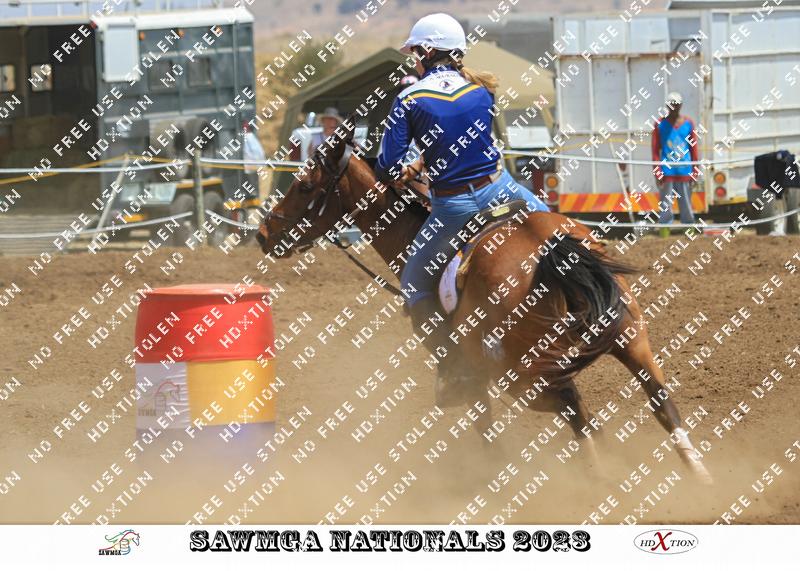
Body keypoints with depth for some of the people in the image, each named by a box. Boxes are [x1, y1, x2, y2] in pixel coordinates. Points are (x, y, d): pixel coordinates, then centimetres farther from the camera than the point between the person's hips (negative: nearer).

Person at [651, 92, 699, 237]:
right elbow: (655, 150, 2)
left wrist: (695, 170, 5)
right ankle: (664, 236, -4)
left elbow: (693, 148, 11)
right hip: (667, 171, -2)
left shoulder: (688, 123, 9)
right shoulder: (660, 125, 3)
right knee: (665, 208, -4)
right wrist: (657, 172, -6)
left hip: (684, 171, 2)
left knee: (686, 206, 5)